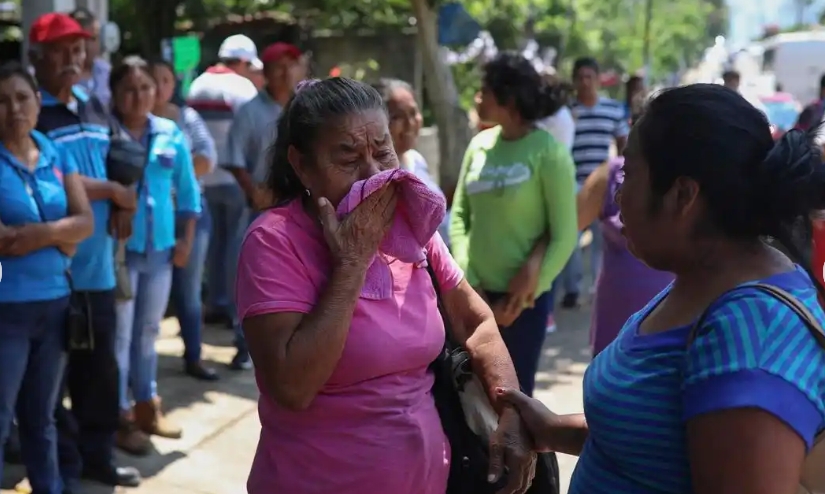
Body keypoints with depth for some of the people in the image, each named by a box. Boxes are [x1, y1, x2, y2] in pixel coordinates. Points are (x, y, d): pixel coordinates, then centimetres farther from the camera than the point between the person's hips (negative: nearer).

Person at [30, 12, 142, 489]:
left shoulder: (97, 108, 13)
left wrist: (124, 205, 1)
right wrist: (113, 192, -8)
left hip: (97, 262, 7)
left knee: (100, 367, 16)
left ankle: (97, 455, 30)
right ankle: (62, 469, 14)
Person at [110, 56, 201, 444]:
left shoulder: (171, 134, 4)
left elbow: (187, 190, 10)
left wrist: (186, 239, 7)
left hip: (161, 247, 5)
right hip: (119, 247, -5)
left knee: (148, 331, 16)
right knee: (120, 333, 0)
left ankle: (146, 405, 29)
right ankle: (118, 412, 11)